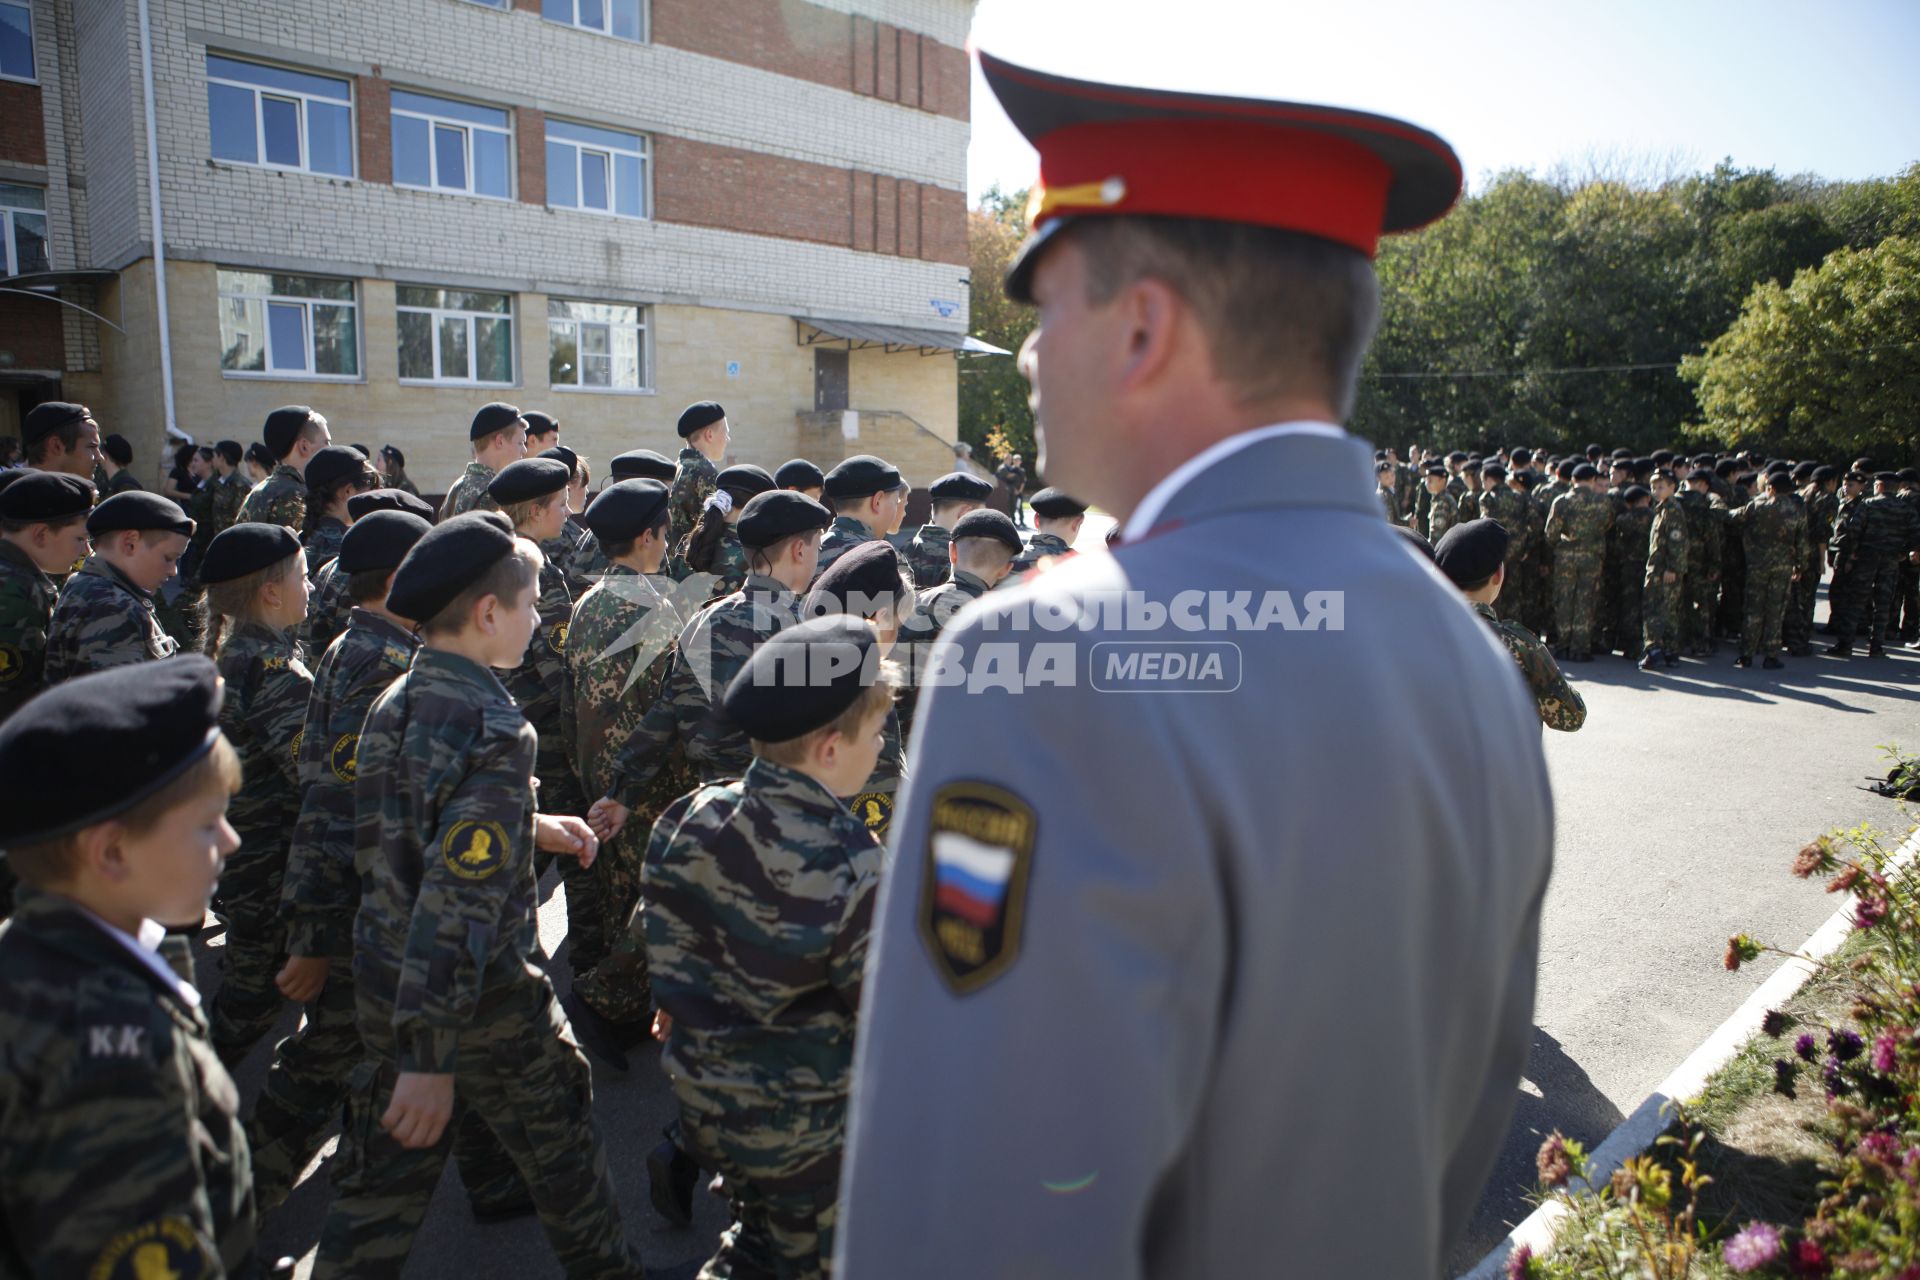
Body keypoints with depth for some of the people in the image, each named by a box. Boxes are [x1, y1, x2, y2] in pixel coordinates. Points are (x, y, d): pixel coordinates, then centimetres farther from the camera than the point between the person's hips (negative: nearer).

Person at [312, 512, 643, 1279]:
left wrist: (531, 827, 15)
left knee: (382, 1181, 20)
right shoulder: (495, 731, -26)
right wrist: (431, 1057, -26)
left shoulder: (394, 704, 0)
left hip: (384, 982, 7)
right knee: (560, 1144, 18)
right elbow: (461, 903, -30)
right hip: (475, 1003, -7)